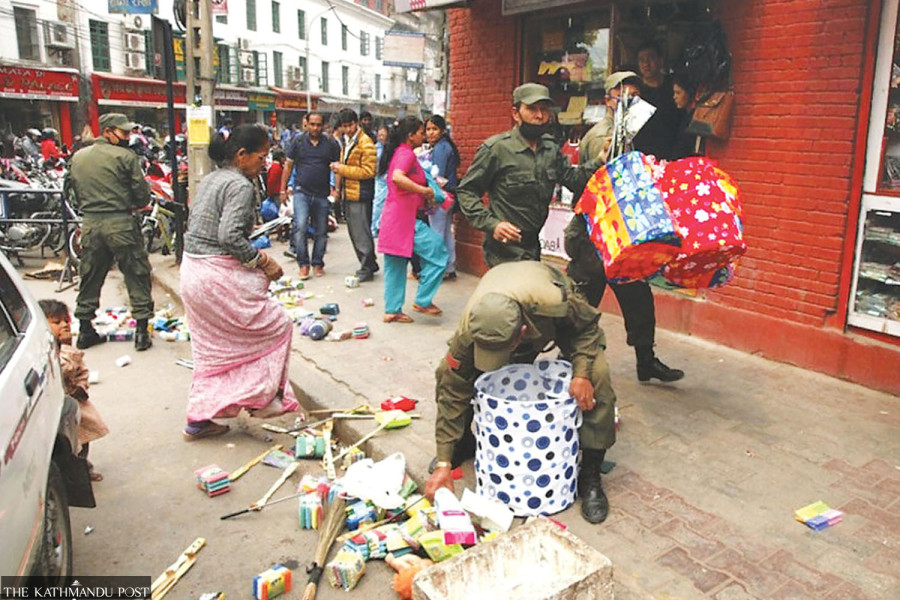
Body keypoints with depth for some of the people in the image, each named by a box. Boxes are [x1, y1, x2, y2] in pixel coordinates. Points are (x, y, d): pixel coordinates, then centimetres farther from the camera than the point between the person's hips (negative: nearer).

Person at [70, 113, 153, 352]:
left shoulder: (78, 157, 11)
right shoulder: (125, 156, -8)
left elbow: (77, 194, 17)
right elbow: (142, 194, -7)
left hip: (90, 223, 6)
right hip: (120, 223, -6)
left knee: (90, 278, 16)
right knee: (137, 276, 3)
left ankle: (85, 331, 24)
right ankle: (142, 330, 4)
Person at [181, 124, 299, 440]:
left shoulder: (210, 180, 14)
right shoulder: (240, 186, -14)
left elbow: (195, 227, 15)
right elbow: (230, 235, -25)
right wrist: (263, 262, -14)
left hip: (192, 270, 10)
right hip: (218, 276, -10)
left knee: (210, 348, 18)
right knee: (276, 325, 7)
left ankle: (198, 419, 24)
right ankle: (264, 399, 14)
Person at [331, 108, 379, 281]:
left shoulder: (365, 143, -11)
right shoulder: (347, 141, 17)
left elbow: (368, 171, -18)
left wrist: (343, 169, -17)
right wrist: (338, 168, 8)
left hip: (360, 195, -9)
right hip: (348, 194, 9)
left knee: (361, 233, -6)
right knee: (354, 233, 14)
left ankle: (367, 269, 3)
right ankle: (369, 264, 25)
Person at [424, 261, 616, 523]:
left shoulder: (557, 303, -46)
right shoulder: (470, 330, -39)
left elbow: (587, 326, -20)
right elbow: (453, 393, -28)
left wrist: (582, 374, -35)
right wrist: (443, 464, -28)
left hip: (557, 321, -1)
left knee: (597, 376, -27)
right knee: (447, 373, -16)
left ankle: (590, 475, -10)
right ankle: (464, 444, 13)